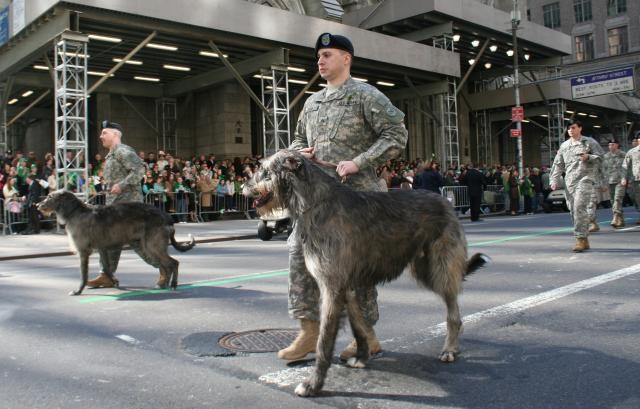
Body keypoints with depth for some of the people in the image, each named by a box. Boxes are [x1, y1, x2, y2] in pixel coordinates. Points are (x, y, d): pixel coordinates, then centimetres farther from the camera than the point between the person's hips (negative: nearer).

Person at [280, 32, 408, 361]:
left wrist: (358, 162, -17)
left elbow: (396, 134, -8)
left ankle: (367, 336, 13)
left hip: (356, 191, -6)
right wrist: (300, 152, 4)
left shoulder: (365, 95, -1)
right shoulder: (312, 102, 20)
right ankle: (309, 330, 6)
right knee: (300, 251, -4)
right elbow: (298, 139, 30)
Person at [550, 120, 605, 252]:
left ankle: (580, 239, -16)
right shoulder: (564, 145, 19)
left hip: (585, 179, -5)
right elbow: (558, 164, 18)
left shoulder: (590, 142, 6)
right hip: (569, 182, 5)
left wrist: (589, 157, -15)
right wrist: (554, 180, 7)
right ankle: (584, 241, 11)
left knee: (579, 208, -19)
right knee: (573, 210, 3)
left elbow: (602, 157, 2)